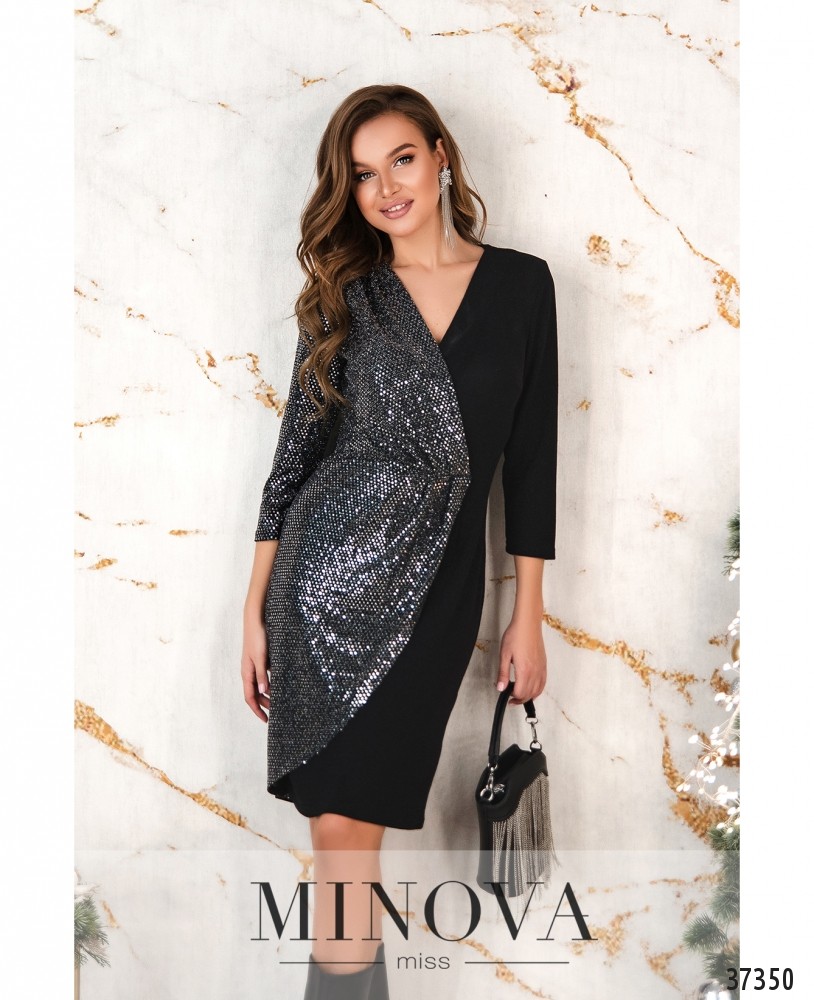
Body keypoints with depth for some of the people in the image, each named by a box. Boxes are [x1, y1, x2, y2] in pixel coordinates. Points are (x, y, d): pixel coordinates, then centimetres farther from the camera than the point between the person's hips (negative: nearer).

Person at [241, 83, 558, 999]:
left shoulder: (521, 283, 5)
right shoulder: (344, 295, 6)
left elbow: (529, 455, 6)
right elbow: (298, 447, 6)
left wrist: (529, 615, 5)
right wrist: (256, 608, 2)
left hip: (439, 584, 0)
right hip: (331, 573, 0)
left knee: (356, 812, 4)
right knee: (340, 817, -1)